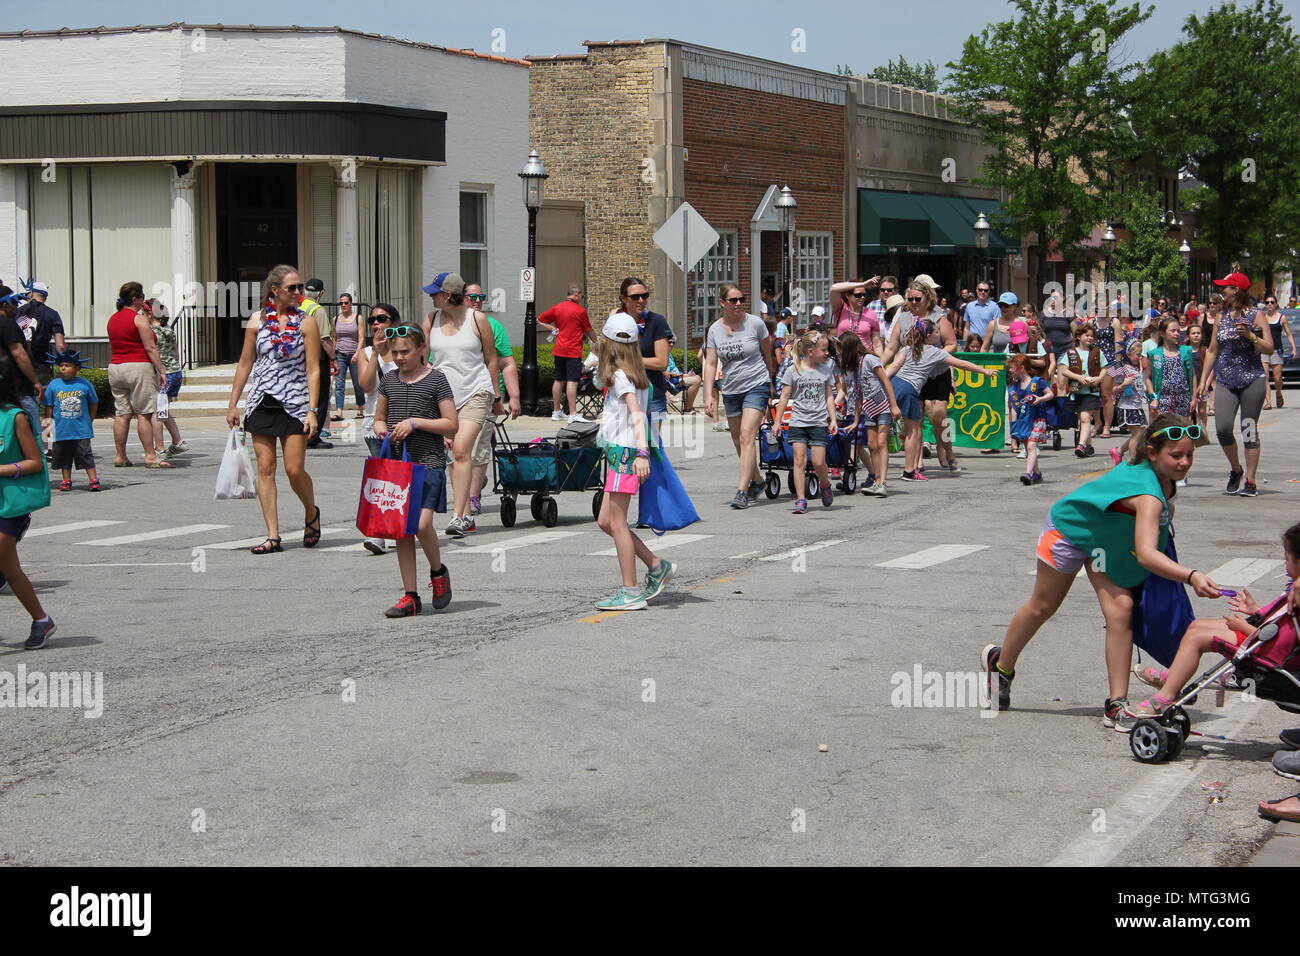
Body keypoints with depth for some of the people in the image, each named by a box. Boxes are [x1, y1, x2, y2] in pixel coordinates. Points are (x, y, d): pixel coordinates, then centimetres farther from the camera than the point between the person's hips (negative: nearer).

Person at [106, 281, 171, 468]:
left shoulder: (113, 319, 13)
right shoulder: (139, 319, -9)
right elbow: (150, 348, -13)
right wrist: (161, 371, -11)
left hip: (115, 367, 7)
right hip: (138, 367, -7)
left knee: (122, 414, 8)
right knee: (144, 414, -6)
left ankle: (120, 457, 9)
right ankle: (150, 456, -9)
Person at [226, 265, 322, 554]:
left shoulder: (306, 322, 0)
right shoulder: (257, 320, 5)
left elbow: (313, 369, -3)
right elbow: (245, 363, 11)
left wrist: (313, 410, -11)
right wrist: (232, 404, 10)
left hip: (295, 403, -2)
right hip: (261, 401, 2)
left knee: (295, 470, -5)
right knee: (265, 468, -1)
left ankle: (312, 514, 24)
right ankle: (272, 536, 1)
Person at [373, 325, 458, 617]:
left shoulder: (436, 379, -3)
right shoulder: (389, 380, 12)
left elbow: (452, 425, -6)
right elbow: (379, 418, 22)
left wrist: (416, 422, -15)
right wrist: (382, 429, -1)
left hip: (428, 462, -5)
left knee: (422, 524, -18)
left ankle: (438, 572, 11)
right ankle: (410, 597, 10)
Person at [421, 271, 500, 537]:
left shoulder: (477, 319, -2)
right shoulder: (431, 320, 6)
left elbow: (491, 360, 5)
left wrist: (496, 396, 8)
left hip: (476, 392, -4)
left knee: (462, 450, -18)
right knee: (453, 455, 6)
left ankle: (457, 515, -21)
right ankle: (467, 517, 14)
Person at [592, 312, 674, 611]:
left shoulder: (620, 376, -12)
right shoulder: (634, 374, 15)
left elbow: (637, 415, -23)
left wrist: (642, 452, -32)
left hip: (624, 452, -9)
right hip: (620, 452, 9)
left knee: (617, 522, -6)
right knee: (606, 521, 12)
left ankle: (631, 592, -4)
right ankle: (656, 565, 15)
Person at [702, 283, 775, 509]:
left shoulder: (755, 323, -6)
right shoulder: (715, 330, 1)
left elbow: (767, 355, 6)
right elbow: (710, 363, -3)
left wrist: (771, 382, 14)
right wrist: (709, 395, -12)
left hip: (756, 386, -4)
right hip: (731, 390, 4)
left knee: (747, 436, -18)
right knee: (738, 441, 12)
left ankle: (742, 491, -22)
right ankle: (757, 480, 34)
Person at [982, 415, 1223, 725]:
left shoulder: (1160, 476, -20)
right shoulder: (1148, 494, -44)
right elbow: (1145, 554, -58)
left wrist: (1165, 509, 0)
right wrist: (1191, 577, -68)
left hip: (1107, 540, 6)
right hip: (1068, 528, -6)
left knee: (1120, 610, -11)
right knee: (1042, 607, 15)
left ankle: (1116, 706, -9)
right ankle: (1001, 664, 41)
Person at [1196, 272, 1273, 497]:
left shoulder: (1256, 316, 0)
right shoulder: (1221, 318, 13)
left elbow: (1269, 349, -3)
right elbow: (1212, 350, 19)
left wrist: (1249, 335, -18)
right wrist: (1204, 381, 16)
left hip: (1252, 380, -3)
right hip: (1225, 381, 3)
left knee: (1249, 429, -1)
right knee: (1222, 428, -12)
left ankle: (1250, 482, 5)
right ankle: (1235, 470, 12)